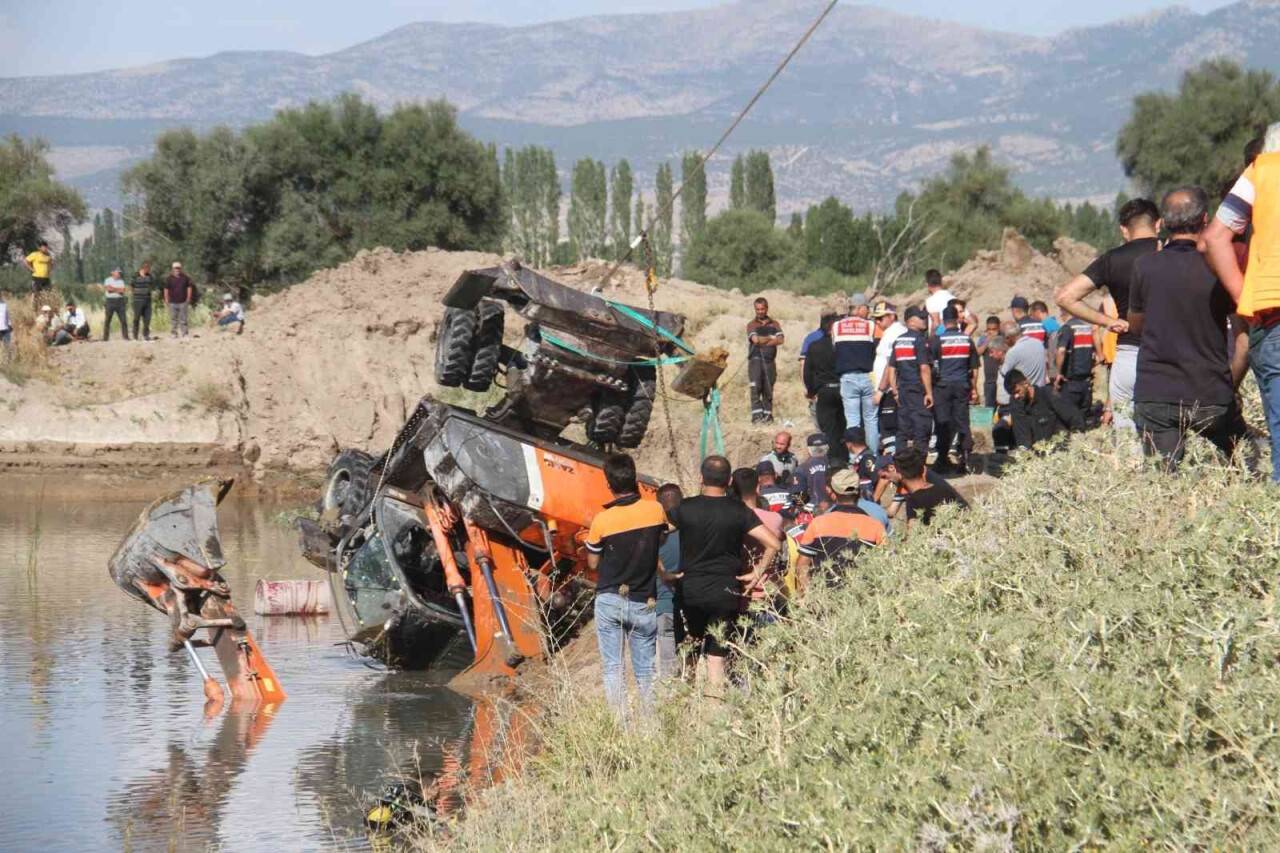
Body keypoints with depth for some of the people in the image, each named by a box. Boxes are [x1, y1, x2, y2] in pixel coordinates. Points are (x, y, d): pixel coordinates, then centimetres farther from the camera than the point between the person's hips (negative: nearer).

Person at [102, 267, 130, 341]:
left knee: (123, 319, -2)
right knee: (107, 320, 0)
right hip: (110, 301, -2)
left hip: (120, 301, 2)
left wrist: (113, 288, -8)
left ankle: (126, 336, 3)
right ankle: (105, 337, 5)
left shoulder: (121, 281, 11)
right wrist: (118, 289, -9)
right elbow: (108, 289, -13)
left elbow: (122, 290, -3)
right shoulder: (108, 280, 4)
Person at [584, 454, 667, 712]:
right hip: (645, 604, 2)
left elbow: (592, 563, 0)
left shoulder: (602, 520, -11)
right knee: (646, 671, 10)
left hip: (610, 601, -2)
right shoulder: (655, 510, -6)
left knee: (612, 669, 3)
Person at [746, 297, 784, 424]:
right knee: (756, 387, -14)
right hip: (756, 360, -3)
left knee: (768, 389, 4)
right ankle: (756, 414, -17)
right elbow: (755, 339, -10)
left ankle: (767, 414, 10)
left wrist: (763, 341, -10)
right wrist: (770, 338, -1)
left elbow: (780, 340, -2)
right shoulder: (751, 325, 8)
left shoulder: (774, 325, 15)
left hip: (770, 360, 3)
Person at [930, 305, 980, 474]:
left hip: (943, 385, -3)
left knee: (943, 423, 2)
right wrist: (974, 389, 17)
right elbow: (974, 368, 8)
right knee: (962, 422, 5)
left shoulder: (936, 340, -7)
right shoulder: (967, 340, 3)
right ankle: (965, 458, 0)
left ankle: (943, 459, 3)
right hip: (962, 385, 3)